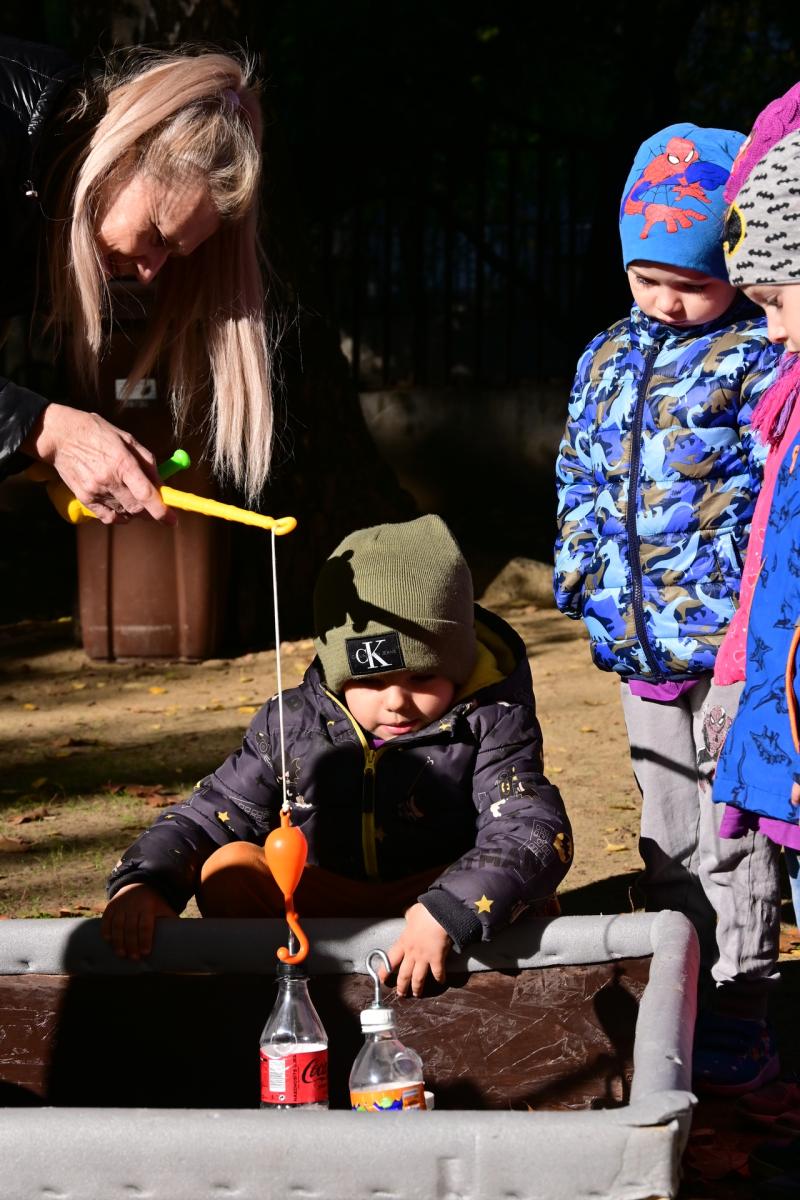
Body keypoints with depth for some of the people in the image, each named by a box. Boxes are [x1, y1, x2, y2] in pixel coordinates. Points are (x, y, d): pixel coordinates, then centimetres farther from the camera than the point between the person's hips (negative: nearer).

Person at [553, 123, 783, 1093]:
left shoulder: (758, 360, -7)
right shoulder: (607, 358, 13)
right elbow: (579, 477, 20)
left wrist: (739, 580, -18)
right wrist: (582, 571, 11)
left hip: (730, 639, -7)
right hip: (640, 642, 7)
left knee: (730, 834, -2)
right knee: (667, 836, 16)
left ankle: (736, 1019, 6)